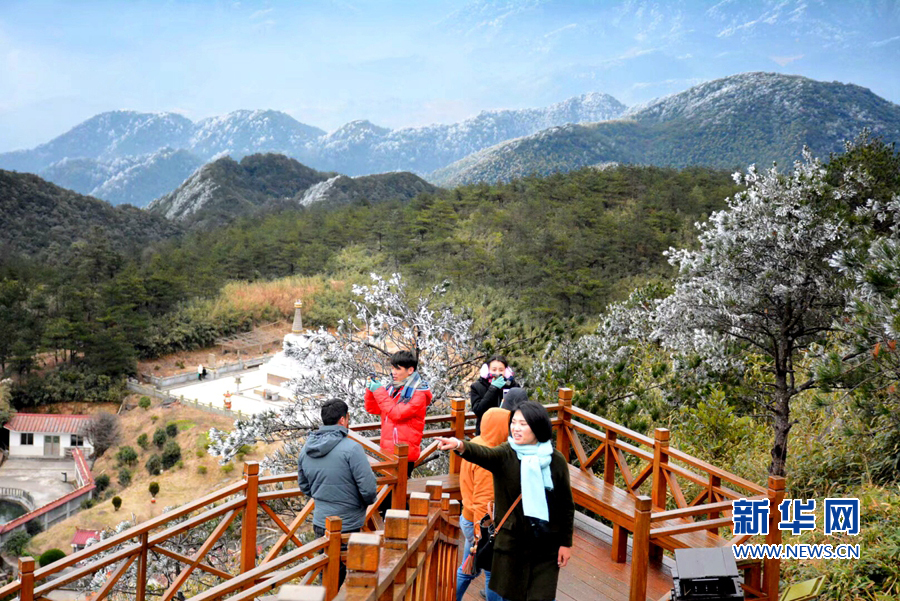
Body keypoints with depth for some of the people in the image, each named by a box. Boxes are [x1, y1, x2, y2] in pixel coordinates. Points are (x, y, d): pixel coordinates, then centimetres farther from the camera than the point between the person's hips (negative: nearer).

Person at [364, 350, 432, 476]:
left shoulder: (418, 393, -10)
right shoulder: (392, 388, 10)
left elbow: (397, 413, -19)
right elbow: (373, 409, 13)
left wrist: (379, 391, -17)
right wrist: (370, 390, -4)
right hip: (388, 450, 7)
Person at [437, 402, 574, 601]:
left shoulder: (556, 460, -3)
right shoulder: (505, 455, -7)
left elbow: (567, 505, 3)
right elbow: (483, 454, -31)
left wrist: (566, 543, 1)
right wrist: (460, 446, -52)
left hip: (546, 547, 0)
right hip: (511, 543, 0)